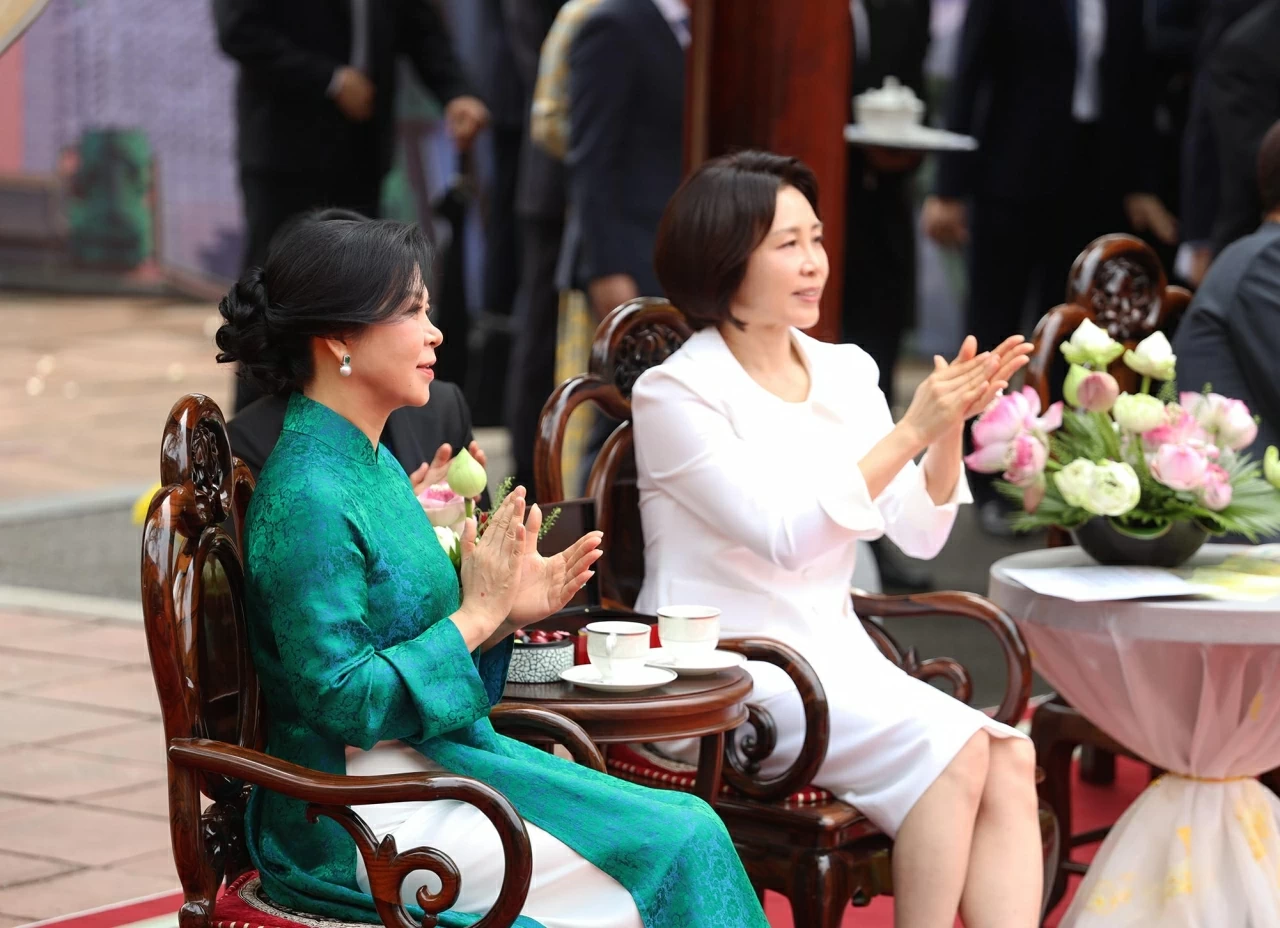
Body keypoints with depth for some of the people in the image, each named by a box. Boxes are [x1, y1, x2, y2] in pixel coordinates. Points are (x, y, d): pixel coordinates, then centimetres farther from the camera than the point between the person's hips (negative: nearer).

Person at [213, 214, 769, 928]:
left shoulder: (374, 463, 12)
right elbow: (340, 700, -22)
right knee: (676, 849, -14)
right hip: (358, 823, -9)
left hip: (436, 759, 9)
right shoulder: (306, 496, -18)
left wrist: (507, 612, 2)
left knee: (692, 824, -4)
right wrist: (476, 614, -16)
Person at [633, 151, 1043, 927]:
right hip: (725, 673, -6)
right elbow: (786, 537, -18)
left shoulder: (846, 372, 11)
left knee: (1011, 759, -21)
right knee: (952, 750, -27)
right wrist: (909, 432, -21)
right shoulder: (676, 392, -6)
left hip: (837, 657, 6)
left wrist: (951, 428, -10)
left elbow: (918, 535, 6)